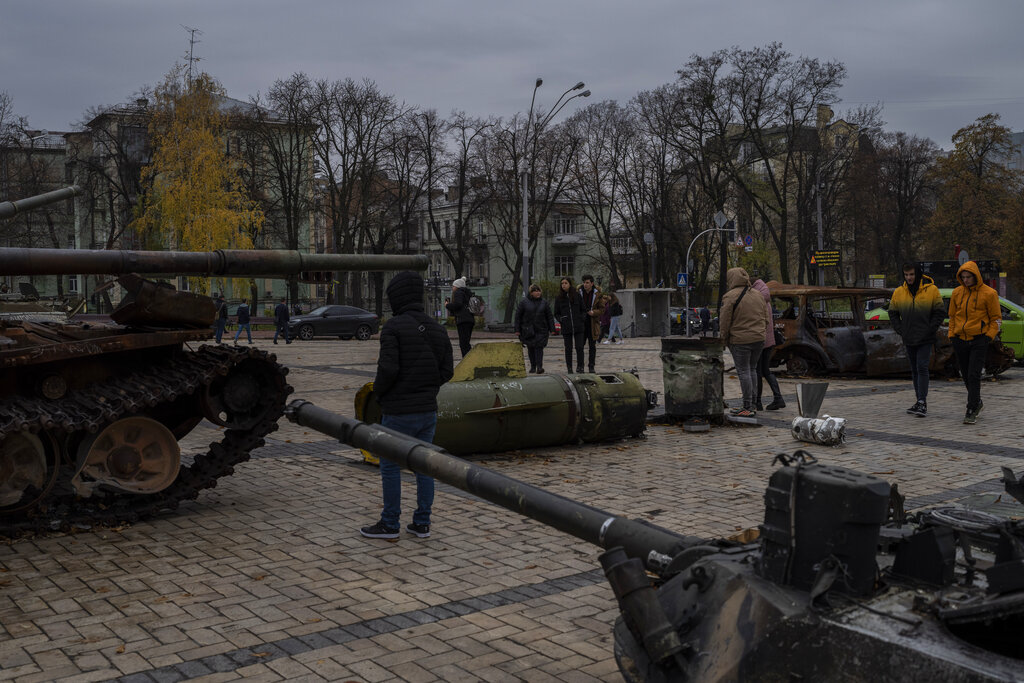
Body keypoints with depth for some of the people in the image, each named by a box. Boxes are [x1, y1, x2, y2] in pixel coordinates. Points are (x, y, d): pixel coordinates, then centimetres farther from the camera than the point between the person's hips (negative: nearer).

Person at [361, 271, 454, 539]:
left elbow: (388, 368, -21)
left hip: (399, 412, -6)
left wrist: (378, 391, -3)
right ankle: (422, 524, 18)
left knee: (390, 466, 6)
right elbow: (447, 371, 5)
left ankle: (390, 524, 13)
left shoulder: (394, 327, -14)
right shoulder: (437, 329, 6)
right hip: (428, 410, 6)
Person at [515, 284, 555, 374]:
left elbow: (549, 317, 8)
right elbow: (518, 315, 0)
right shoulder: (524, 302, 0)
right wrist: (517, 329, -3)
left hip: (541, 329, 0)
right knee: (530, 348, 6)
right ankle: (532, 366, 17)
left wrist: (552, 329, 3)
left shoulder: (544, 302, 6)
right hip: (528, 330, 0)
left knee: (539, 347, -10)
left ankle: (539, 366, -12)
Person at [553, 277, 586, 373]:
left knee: (579, 347, -5)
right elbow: (556, 313, 12)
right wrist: (560, 320, -5)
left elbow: (583, 309, 11)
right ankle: (569, 368, 12)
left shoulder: (577, 295, 4)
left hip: (578, 326, 0)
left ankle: (580, 367, 4)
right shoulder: (559, 298, 5)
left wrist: (583, 320, -1)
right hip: (566, 328, 1)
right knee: (568, 349, 4)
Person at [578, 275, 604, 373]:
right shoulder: (578, 292, -1)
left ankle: (591, 366, 8)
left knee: (592, 346, 2)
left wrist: (594, 312, -17)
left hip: (593, 323, -1)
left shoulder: (597, 294, -2)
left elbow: (602, 309, 1)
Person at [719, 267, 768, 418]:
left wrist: (724, 339, 2)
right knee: (752, 369, 16)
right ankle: (752, 404, 20)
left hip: (740, 340, -7)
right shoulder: (757, 294, 10)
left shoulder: (730, 297, -12)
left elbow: (725, 322, -10)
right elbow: (765, 318, 16)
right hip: (758, 338, 7)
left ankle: (748, 407, -2)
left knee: (743, 372, -3)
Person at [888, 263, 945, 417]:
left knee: (922, 368, -12)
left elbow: (940, 312, -2)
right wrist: (900, 330, 2)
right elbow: (893, 313, 13)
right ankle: (919, 401, 18)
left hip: (925, 340, -4)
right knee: (915, 370, 10)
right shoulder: (898, 292, 3)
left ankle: (922, 402, -12)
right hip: (909, 340, 4)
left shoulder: (931, 290, -6)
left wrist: (930, 329, -9)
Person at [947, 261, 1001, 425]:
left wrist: (988, 337, -9)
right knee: (966, 376, 11)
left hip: (979, 340, -5)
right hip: (960, 340, 5)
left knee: (974, 376, -11)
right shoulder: (957, 293, 8)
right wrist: (952, 336, 9)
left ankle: (971, 411, -9)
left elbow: (996, 319, 1)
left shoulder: (988, 293, -4)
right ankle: (977, 403, 31)